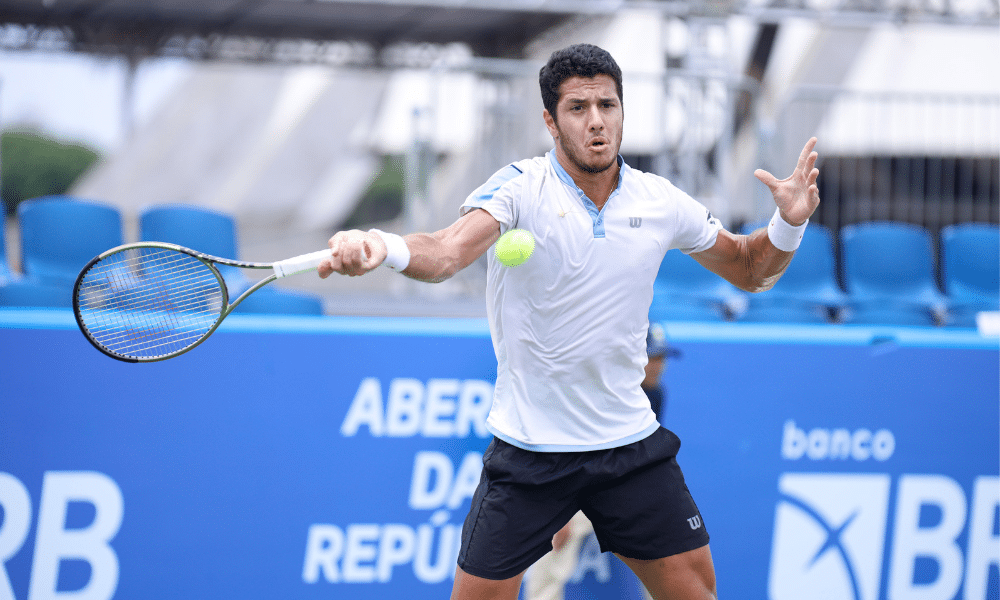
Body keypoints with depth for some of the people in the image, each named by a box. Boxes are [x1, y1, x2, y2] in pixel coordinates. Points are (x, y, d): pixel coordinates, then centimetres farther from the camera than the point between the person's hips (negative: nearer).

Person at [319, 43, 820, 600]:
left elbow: (750, 269, 14)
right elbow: (447, 252, -30)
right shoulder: (521, 188, -12)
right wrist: (383, 247, -52)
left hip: (631, 443, 3)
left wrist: (789, 223, -8)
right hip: (529, 446, -3)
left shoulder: (661, 201, 0)